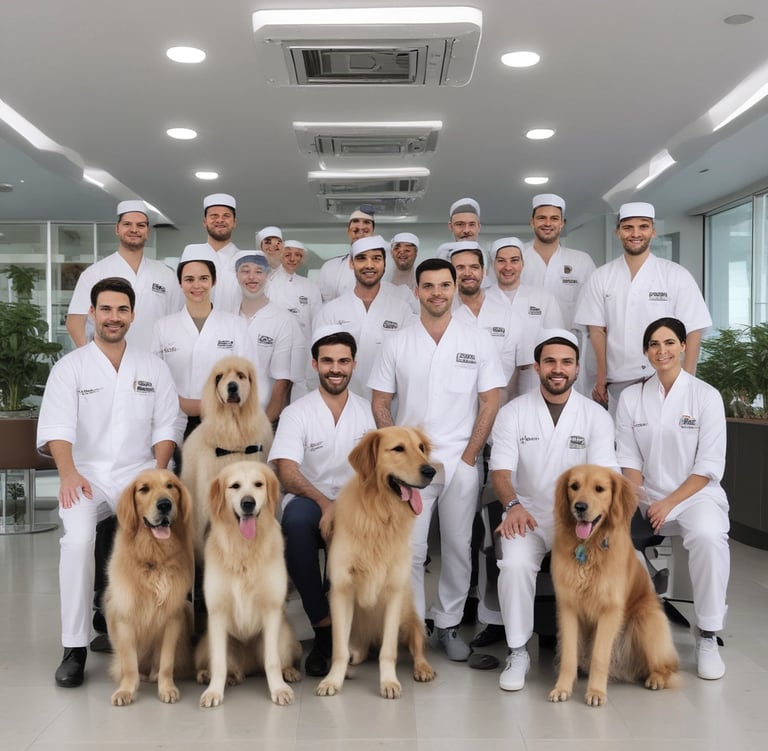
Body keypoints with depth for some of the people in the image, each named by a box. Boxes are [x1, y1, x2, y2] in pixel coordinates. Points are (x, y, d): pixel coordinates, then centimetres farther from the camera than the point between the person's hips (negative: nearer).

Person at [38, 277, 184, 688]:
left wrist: (158, 472, -7)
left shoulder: (154, 367, 13)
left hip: (139, 474, 1)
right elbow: (57, 427, -6)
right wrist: (68, 473, -24)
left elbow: (166, 425, 9)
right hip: (86, 475, 0)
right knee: (78, 538, -31)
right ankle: (74, 647, -18)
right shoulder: (70, 367, 6)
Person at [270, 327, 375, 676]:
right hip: (309, 501, -2)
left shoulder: (367, 411, 9)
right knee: (298, 518, -37)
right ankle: (324, 630, -27)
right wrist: (325, 503, -28)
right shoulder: (297, 412, 0)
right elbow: (286, 470, -14)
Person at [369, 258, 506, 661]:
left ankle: (448, 625, 22)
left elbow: (489, 403, 1)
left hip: (461, 463, 0)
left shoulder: (478, 341, 3)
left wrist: (468, 458, -5)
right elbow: (380, 404, 5)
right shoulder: (396, 344, 4)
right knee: (409, 551, -2)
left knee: (458, 548, 8)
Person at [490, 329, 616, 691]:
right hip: (528, 513, 0)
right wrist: (513, 505, -29)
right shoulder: (512, 413, 2)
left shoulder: (596, 416, 2)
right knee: (514, 564, -29)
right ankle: (517, 652, -10)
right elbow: (500, 472, -6)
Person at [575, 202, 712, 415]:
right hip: (618, 384, 1)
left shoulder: (677, 276, 0)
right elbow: (597, 329, 4)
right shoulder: (601, 278, 5)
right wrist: (601, 378, -4)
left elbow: (693, 331, -2)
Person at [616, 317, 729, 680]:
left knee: (708, 537, -35)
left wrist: (668, 504, -14)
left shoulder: (706, 396, -1)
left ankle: (708, 637, -17)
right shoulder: (631, 397, 6)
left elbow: (709, 467, -5)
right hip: (646, 499, 2)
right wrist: (638, 501, -12)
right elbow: (629, 460, 5)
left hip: (695, 495, -2)